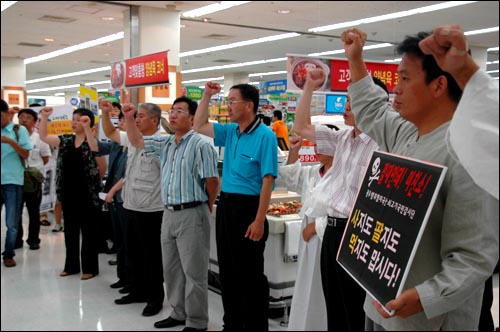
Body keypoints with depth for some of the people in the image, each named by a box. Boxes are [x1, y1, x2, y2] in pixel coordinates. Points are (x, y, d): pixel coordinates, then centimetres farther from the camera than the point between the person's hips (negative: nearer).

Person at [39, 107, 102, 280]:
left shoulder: (92, 140, -6)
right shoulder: (65, 140, 9)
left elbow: (95, 147, -29)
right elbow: (44, 136, 6)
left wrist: (87, 128, -40)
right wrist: (44, 117, -6)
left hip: (86, 194, -6)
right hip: (68, 193, 6)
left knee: (88, 231, 3)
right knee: (70, 230, 13)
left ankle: (90, 267, 12)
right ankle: (71, 265, 25)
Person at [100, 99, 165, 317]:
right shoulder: (132, 138, 11)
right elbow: (110, 133, 19)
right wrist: (105, 113, 8)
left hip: (150, 210, -8)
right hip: (130, 207, 9)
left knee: (151, 255, 2)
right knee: (133, 252, 18)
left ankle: (155, 298, 14)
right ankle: (137, 291, 31)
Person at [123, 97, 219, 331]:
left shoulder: (200, 145, -12)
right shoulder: (165, 143, 12)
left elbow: (212, 181, -12)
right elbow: (137, 141, 21)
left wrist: (206, 208, -1)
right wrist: (128, 117, 9)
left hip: (191, 215, -8)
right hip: (169, 213, 8)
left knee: (193, 271, -1)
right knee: (171, 269, 16)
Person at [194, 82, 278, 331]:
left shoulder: (265, 136, -13)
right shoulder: (230, 132, 9)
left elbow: (267, 180, -17)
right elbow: (199, 126, 20)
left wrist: (259, 221, -21)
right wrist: (207, 96, 9)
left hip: (247, 208, -8)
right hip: (226, 207, 8)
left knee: (250, 275, 1)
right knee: (227, 272, 16)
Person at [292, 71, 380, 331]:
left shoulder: (380, 144, -16)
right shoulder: (343, 139, 9)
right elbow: (301, 127, 18)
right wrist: (309, 87, 11)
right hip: (333, 229, 8)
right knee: (335, 311, 19)